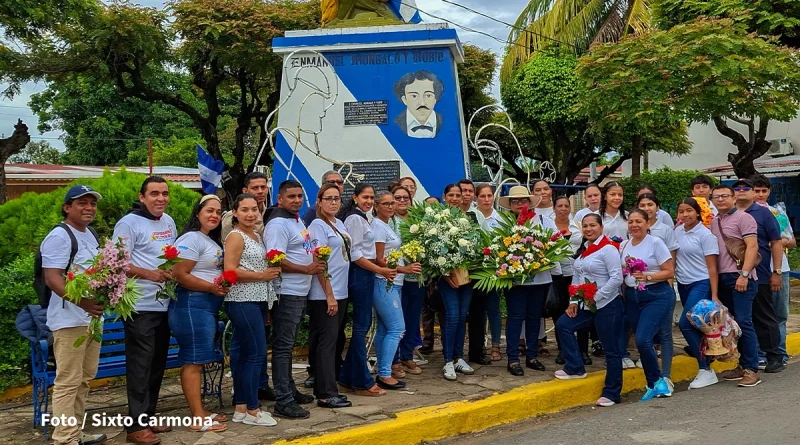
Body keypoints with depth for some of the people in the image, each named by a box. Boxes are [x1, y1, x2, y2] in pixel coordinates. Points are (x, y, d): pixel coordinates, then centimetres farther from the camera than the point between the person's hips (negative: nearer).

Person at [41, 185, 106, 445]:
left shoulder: (91, 235, 16)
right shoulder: (59, 236, -11)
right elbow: (51, 278, -21)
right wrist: (82, 301, -33)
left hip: (92, 317, 9)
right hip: (70, 320, -9)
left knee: (84, 378, 15)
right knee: (68, 381, -5)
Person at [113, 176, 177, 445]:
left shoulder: (169, 222, 12)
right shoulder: (129, 223, -10)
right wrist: (149, 274, -26)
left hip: (165, 304, 8)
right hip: (140, 307, -8)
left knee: (158, 364, 14)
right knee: (140, 365, -4)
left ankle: (148, 415, 25)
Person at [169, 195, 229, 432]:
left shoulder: (212, 241, 18)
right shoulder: (192, 238, -12)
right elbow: (179, 275, -20)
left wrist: (222, 285, 10)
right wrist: (211, 287, -19)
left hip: (208, 306, 10)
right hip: (192, 304, -10)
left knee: (198, 360, 14)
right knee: (193, 360, -7)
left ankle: (200, 411, 20)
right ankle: (198, 418, -4)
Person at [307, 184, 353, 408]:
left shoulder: (340, 224, 13)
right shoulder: (317, 225, -10)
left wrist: (337, 294, 13)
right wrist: (329, 295, -17)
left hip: (340, 292, 8)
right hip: (324, 295, -8)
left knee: (334, 340, 12)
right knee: (327, 340, -6)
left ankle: (324, 387, 22)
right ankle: (326, 394, -2)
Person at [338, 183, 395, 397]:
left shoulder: (361, 218, 17)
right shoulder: (355, 219, -12)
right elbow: (355, 255, -18)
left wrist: (383, 267, 9)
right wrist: (380, 270, -18)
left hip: (365, 275, 10)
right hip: (360, 275, -10)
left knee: (363, 325, 13)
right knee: (361, 327, -4)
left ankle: (348, 378, 20)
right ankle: (363, 382, 4)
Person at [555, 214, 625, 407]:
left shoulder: (608, 249, -13)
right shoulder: (583, 249, 11)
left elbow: (616, 278, -19)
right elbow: (576, 276, 14)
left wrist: (595, 297, -18)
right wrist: (574, 301, 5)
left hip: (607, 306, -9)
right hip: (586, 305, 9)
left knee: (611, 349, 0)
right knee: (563, 325, 8)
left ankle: (612, 393, 11)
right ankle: (575, 368, 19)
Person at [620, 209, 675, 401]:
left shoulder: (655, 243, -6)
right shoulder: (623, 245, 9)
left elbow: (669, 272, -9)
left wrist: (647, 277, -20)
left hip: (656, 296, -6)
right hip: (632, 297, 6)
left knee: (642, 340, -17)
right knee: (640, 342, 5)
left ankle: (658, 380, 5)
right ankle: (654, 384, 20)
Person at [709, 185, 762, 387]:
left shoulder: (743, 218, -3)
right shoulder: (713, 222, 16)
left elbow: (752, 247, -11)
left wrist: (744, 274, -19)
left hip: (740, 278, -7)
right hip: (722, 278, 7)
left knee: (743, 322, -8)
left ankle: (752, 370, -2)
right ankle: (742, 365, 17)